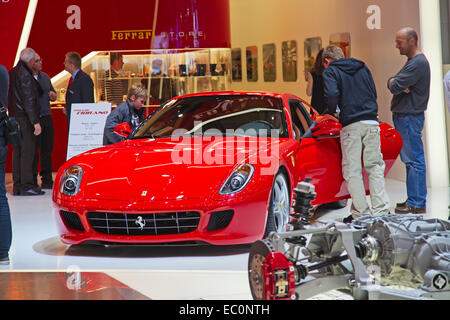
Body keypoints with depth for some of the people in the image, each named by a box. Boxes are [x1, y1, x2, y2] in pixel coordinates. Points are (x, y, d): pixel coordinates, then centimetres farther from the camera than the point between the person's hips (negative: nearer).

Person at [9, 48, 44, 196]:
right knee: (28, 150, -6)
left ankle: (17, 185, 13)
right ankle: (27, 185, -7)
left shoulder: (13, 72, 13)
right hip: (25, 118, -9)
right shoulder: (25, 75, -15)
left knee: (18, 151, 11)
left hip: (15, 116, 9)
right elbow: (28, 100, -19)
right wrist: (36, 122, -19)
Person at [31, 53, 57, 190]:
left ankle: (47, 180, 15)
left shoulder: (45, 77, 14)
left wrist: (53, 95, 1)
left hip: (47, 117, 6)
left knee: (47, 150, 7)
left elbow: (53, 94, 25)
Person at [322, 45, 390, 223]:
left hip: (351, 125, -4)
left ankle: (361, 213, 1)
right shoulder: (362, 67, 19)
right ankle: (381, 210, 3)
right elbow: (374, 93, 19)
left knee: (352, 170, 2)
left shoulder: (330, 71, 3)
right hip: (371, 122, 4)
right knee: (375, 167, 8)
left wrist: (331, 111, 4)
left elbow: (332, 95, -13)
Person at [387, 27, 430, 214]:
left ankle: (417, 204, -7)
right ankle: (414, 199, 19)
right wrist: (395, 83, -9)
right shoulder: (412, 62, 19)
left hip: (410, 116, -10)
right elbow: (391, 82, 13)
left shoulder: (418, 63, -16)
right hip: (404, 116, 10)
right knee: (411, 160, 13)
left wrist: (395, 84, 1)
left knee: (414, 160, -8)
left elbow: (395, 86, -21)